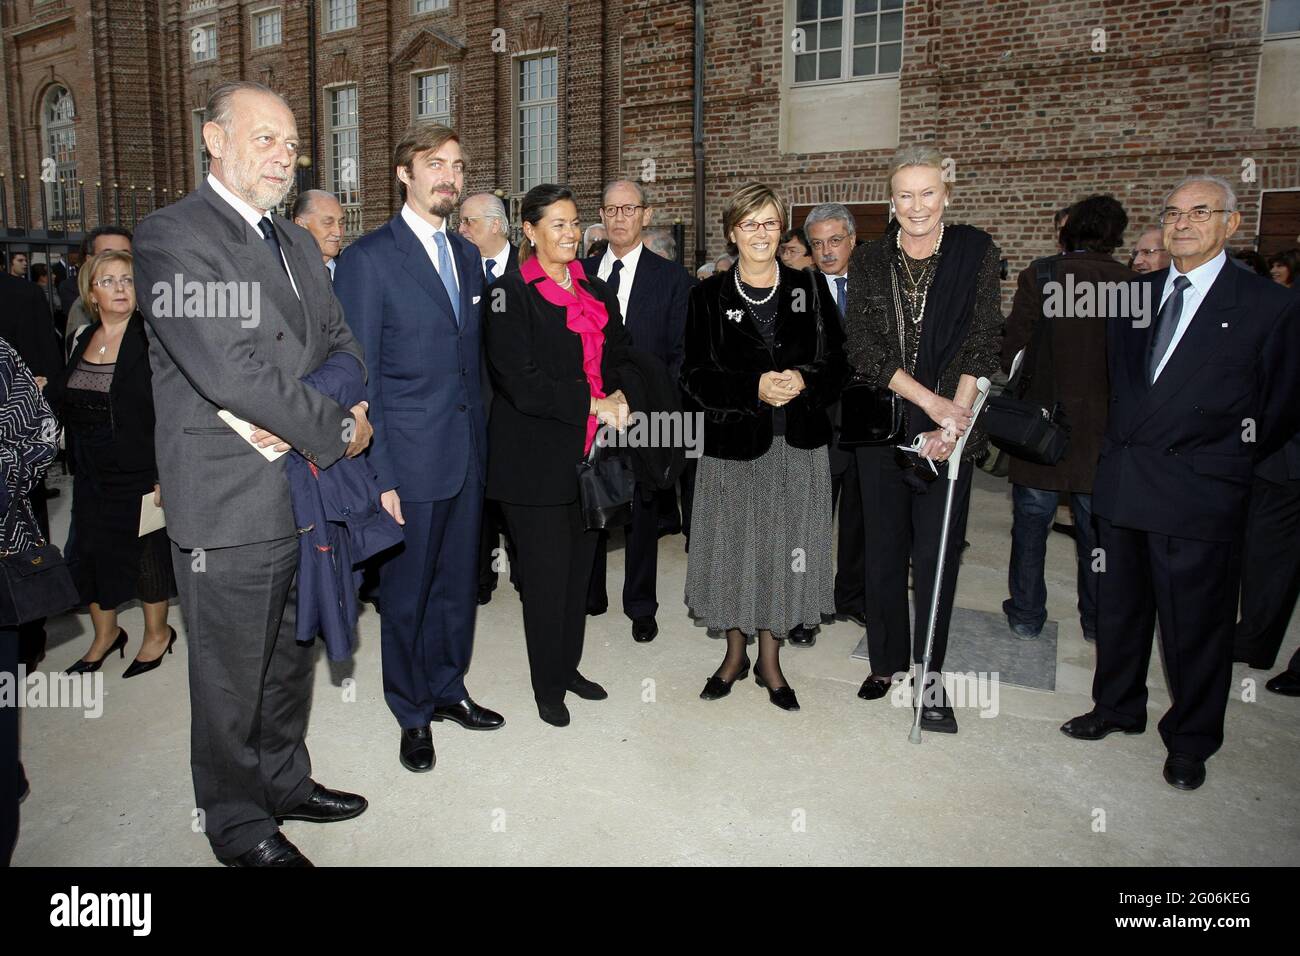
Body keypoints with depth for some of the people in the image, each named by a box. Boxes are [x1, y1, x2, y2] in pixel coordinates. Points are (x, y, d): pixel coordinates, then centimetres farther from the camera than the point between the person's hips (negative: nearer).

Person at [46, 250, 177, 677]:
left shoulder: (152, 338, -13)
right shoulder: (83, 340, 7)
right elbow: (65, 402, 18)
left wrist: (164, 476, -20)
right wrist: (42, 391, -1)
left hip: (140, 473, -6)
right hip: (92, 474, 6)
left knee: (147, 552, 9)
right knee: (91, 552, 14)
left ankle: (158, 633, 29)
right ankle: (105, 634, 35)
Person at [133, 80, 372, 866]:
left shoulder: (298, 242, 14)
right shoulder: (171, 237, -11)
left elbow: (341, 343, 11)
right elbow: (230, 369, -22)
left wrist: (301, 420, -10)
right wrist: (338, 428, -15)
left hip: (307, 492, 7)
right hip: (232, 505, -7)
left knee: (290, 658, 21)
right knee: (231, 677, 9)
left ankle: (284, 779, 40)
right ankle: (238, 822, 28)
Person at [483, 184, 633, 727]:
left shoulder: (597, 292, 13)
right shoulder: (510, 293, -7)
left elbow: (618, 357, 19)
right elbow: (519, 381, -16)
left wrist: (618, 395, -3)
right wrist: (592, 403, -16)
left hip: (589, 452, 6)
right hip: (536, 458, -6)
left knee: (579, 567, 13)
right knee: (546, 574, 2)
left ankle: (569, 666, 31)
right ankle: (547, 685, 19)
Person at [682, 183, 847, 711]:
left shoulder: (808, 289, 5)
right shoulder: (709, 295, 1)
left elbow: (837, 363, 4)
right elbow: (695, 375, -4)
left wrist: (803, 381, -16)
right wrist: (755, 388, -17)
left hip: (798, 446, 1)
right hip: (733, 443, -1)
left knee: (783, 549, 7)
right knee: (733, 548, 7)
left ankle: (769, 658, 25)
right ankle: (735, 652, 27)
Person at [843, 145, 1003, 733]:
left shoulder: (975, 252, 2)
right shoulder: (869, 261, 4)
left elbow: (982, 342, -4)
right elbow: (862, 347, -6)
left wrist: (955, 419, -15)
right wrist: (930, 401, -15)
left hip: (949, 430, -1)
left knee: (937, 556, 1)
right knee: (884, 552, 9)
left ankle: (929, 673, 16)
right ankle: (887, 660, 26)